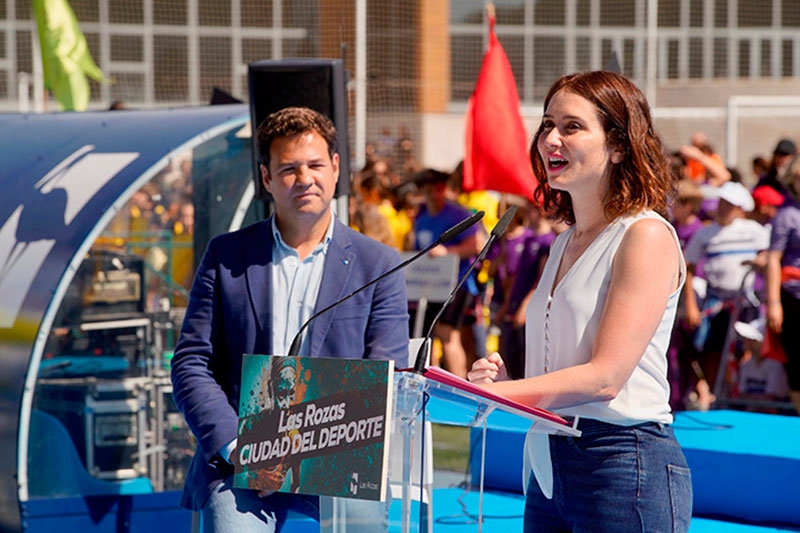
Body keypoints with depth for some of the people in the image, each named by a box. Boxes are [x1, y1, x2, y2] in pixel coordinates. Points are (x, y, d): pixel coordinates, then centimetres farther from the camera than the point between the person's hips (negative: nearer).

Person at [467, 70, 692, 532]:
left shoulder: (646, 235, -9)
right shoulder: (565, 243, 17)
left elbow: (606, 376, -17)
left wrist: (497, 393, -24)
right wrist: (502, 380, 0)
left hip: (626, 467, -8)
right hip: (549, 469, 8)